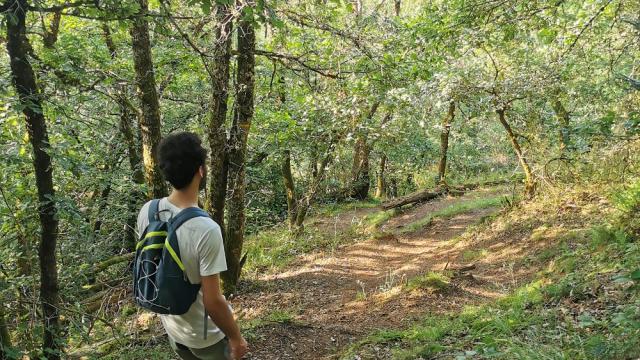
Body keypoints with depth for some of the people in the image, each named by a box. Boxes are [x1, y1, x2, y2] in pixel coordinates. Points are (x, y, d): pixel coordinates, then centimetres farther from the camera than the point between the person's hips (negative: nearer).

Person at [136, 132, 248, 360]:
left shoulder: (147, 212, -12)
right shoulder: (206, 229, -33)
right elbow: (212, 301, -26)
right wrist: (236, 338, -11)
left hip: (170, 325, 6)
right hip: (205, 335, -6)